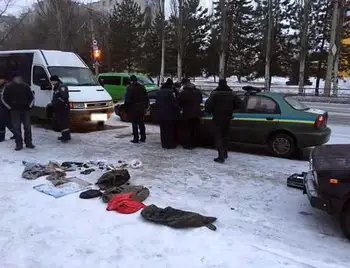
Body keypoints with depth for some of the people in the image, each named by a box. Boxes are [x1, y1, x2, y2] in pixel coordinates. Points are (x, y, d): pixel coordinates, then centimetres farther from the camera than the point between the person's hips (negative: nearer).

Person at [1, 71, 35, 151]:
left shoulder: (26, 86, 7)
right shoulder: (8, 87, 0)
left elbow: (32, 96, 16)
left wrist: (30, 105, 6)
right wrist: (9, 107, -1)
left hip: (26, 110, 2)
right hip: (15, 111, -2)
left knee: (27, 127, 3)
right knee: (16, 128, 0)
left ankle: (28, 142, 14)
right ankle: (19, 144, 7)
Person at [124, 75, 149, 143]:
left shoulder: (130, 88, -10)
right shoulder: (142, 87, 8)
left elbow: (127, 99, -13)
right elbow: (146, 98, 10)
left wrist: (126, 108, -6)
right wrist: (146, 106, 15)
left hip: (133, 107, -5)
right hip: (142, 107, 6)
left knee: (135, 124, 0)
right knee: (141, 123, 13)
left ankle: (136, 138, 0)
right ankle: (143, 137, 16)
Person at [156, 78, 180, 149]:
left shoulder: (159, 92, 10)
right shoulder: (171, 91, -13)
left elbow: (156, 104, 15)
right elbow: (174, 104, -16)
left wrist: (158, 112, 21)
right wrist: (178, 111, -5)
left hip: (161, 114, 7)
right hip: (170, 114, -6)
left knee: (163, 130, 13)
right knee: (171, 130, 1)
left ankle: (164, 144, 18)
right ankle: (171, 144, 5)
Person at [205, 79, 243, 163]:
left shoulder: (214, 93, -12)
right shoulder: (232, 94, 4)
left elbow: (208, 105, -19)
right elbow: (238, 103, 5)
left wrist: (209, 111, 1)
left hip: (218, 119, -5)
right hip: (227, 118, 5)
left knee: (218, 137, -2)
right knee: (225, 136, 19)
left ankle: (221, 156, -9)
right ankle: (225, 154, 30)